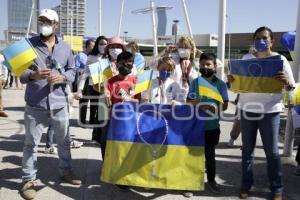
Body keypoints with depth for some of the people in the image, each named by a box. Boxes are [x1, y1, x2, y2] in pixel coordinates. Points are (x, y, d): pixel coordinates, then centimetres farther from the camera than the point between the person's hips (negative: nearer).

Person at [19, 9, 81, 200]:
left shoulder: (65, 47, 7)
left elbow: (72, 71, 10)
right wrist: (33, 75, -23)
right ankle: (28, 179, 20)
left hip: (59, 103, 3)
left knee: (64, 141, 16)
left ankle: (66, 171, 36)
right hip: (35, 105, -2)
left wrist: (62, 78, -11)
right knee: (31, 143, 6)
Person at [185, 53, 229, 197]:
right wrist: (194, 103, -20)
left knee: (210, 154, 14)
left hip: (212, 126, 0)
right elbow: (187, 102, 1)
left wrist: (213, 108, -22)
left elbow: (225, 105, -5)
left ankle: (211, 180, 31)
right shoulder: (195, 82, 1)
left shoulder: (221, 84, -1)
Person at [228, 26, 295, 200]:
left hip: (270, 111, -2)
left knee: (272, 152, 4)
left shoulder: (280, 59, -1)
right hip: (247, 109, 3)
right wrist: (232, 81, -13)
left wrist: (287, 82, -25)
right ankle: (246, 184, 23)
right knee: (247, 149, 10)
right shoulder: (246, 58, 6)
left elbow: (292, 86, -1)